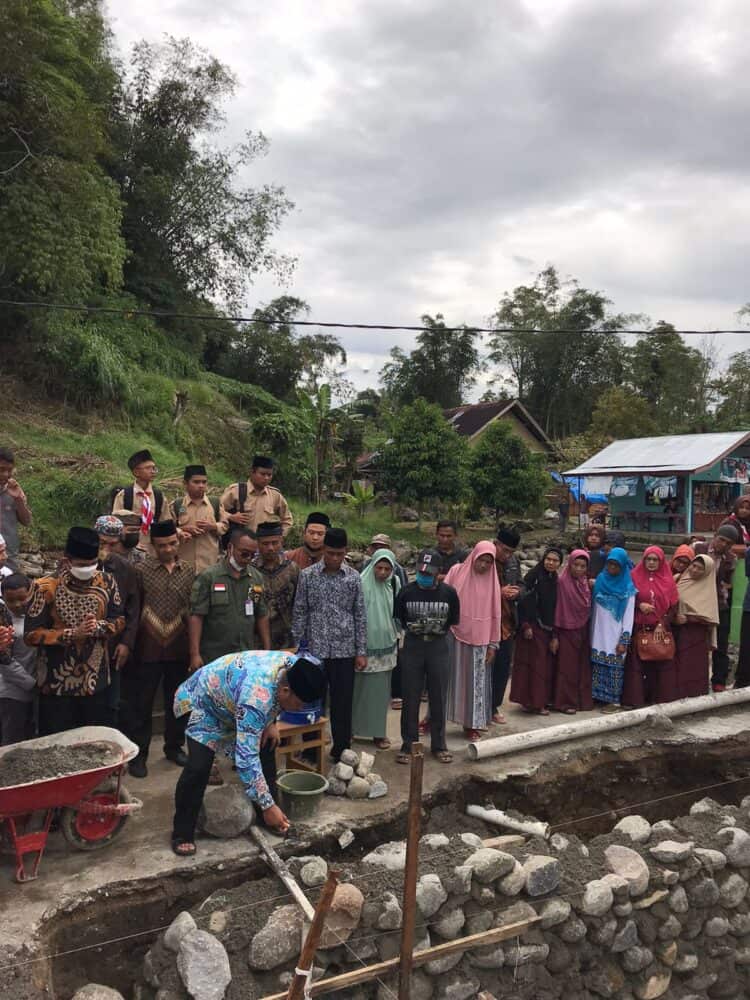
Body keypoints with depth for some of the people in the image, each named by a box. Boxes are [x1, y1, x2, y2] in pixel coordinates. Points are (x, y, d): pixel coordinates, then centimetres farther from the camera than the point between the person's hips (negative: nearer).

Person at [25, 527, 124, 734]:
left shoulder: (106, 582, -3)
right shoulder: (46, 587, -13)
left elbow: (119, 621, 3)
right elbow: (32, 634, -11)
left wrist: (98, 627, -18)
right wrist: (72, 634, -22)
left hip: (97, 682, 3)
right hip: (57, 684, -3)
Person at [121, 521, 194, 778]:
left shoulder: (188, 571, 4)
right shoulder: (142, 570, -4)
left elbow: (194, 609, 9)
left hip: (178, 648, 3)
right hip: (148, 648, -3)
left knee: (177, 701, 14)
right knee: (141, 704, 5)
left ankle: (174, 746, 31)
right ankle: (138, 754, 19)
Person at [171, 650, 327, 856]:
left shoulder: (295, 667, -21)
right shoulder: (256, 698, -43)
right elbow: (246, 759, -41)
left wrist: (270, 722, -5)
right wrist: (267, 806, -36)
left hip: (231, 700, 8)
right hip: (202, 701, -7)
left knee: (266, 747, 2)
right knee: (198, 767, -21)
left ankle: (267, 819, 16)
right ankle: (182, 833, -3)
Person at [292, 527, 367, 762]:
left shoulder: (354, 577, 2)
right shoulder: (307, 575, -1)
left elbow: (360, 616, 4)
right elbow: (299, 613, 2)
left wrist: (361, 651, 1)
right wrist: (298, 646, -1)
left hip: (344, 651, 1)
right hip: (314, 650, -1)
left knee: (343, 703, 7)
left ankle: (341, 750, 21)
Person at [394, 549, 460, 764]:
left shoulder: (449, 593, -3)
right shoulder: (407, 591, -3)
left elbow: (454, 619, 9)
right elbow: (397, 617, 9)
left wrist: (442, 628, -1)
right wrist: (409, 626, -1)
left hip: (439, 647, 0)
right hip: (412, 646, 0)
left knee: (438, 698, 7)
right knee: (410, 697, 4)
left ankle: (439, 744, 21)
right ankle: (408, 744, 16)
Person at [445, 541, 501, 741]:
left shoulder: (492, 581, 2)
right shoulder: (457, 571, -3)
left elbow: (495, 614, 4)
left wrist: (493, 644, 3)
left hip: (479, 639, 1)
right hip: (454, 635, -1)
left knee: (475, 680, 6)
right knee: (449, 676, 7)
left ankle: (471, 724, 16)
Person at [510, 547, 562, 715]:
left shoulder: (555, 580, 9)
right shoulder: (533, 576, -9)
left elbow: (555, 608, 11)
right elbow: (523, 601, -11)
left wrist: (554, 634, 9)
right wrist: (525, 626, -15)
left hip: (547, 629, 6)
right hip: (532, 627, -6)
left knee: (545, 665, 8)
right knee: (532, 663, -3)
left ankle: (541, 701, 16)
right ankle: (528, 701, 5)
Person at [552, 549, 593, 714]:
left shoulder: (585, 582, 6)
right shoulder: (562, 582, -12)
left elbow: (588, 606, 15)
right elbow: (558, 608, -14)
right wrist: (555, 635, -15)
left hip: (583, 630, 6)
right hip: (567, 631, -6)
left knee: (583, 666, 11)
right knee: (567, 667, 2)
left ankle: (583, 700, 22)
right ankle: (565, 702, 11)